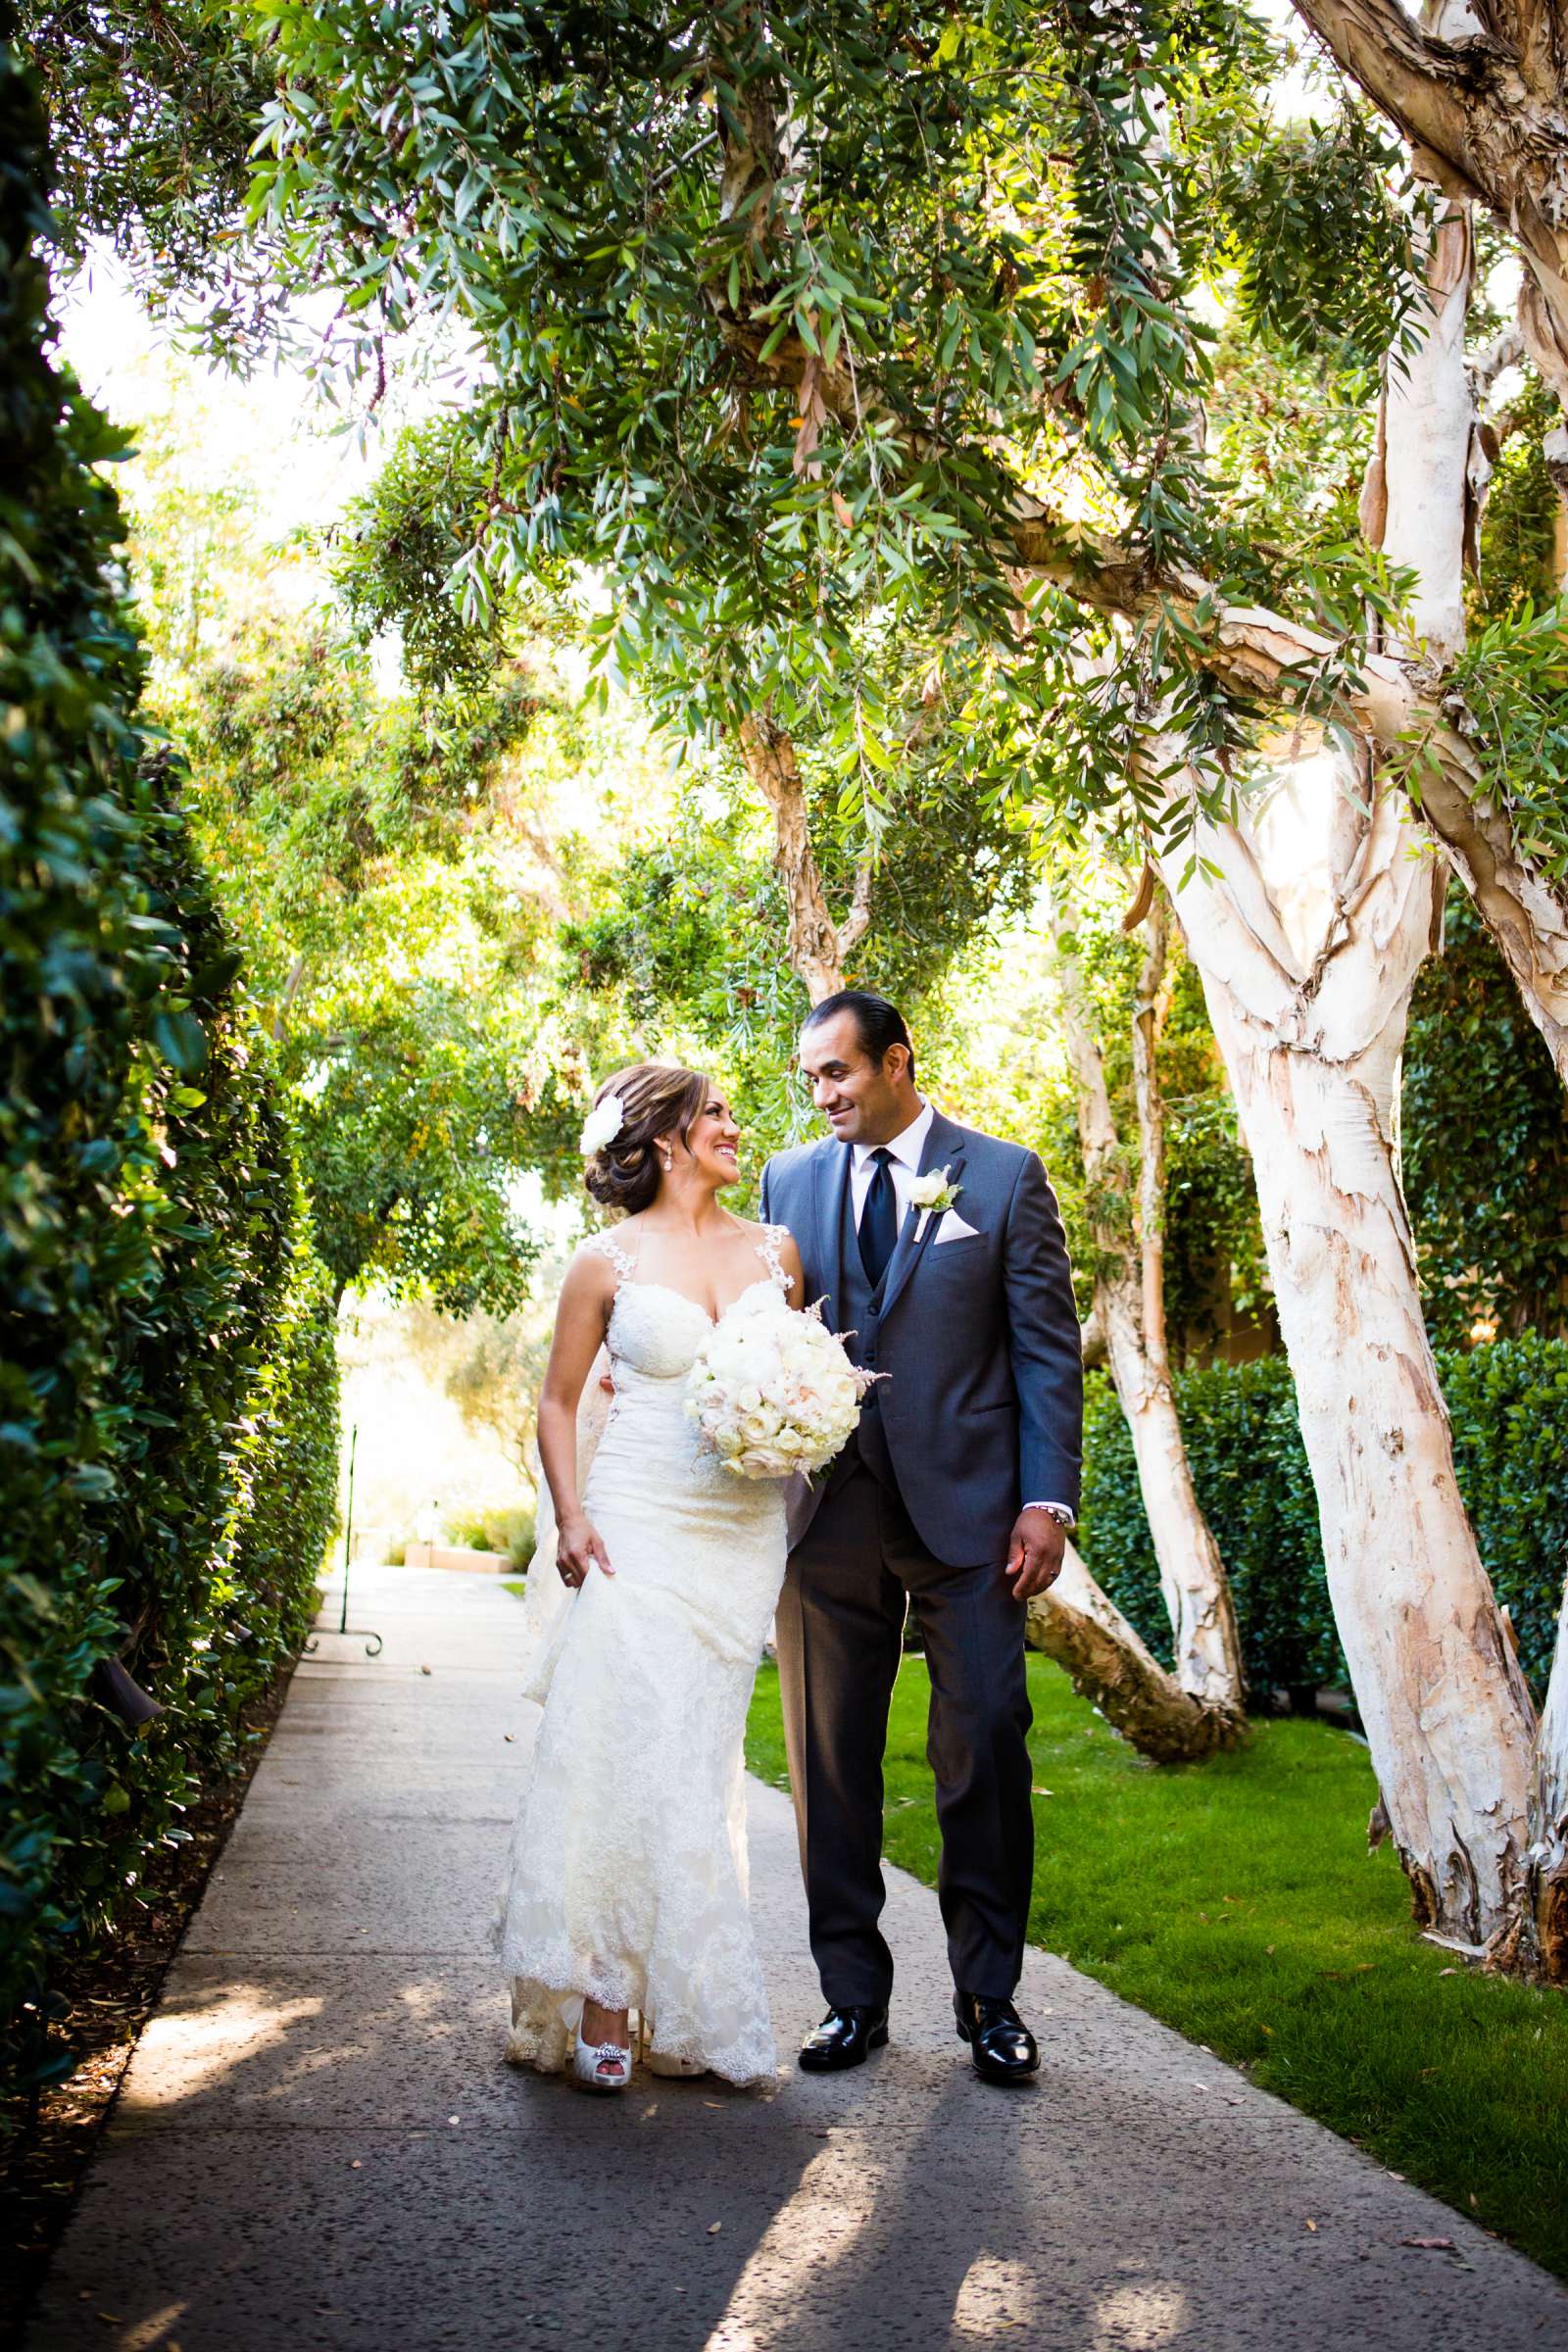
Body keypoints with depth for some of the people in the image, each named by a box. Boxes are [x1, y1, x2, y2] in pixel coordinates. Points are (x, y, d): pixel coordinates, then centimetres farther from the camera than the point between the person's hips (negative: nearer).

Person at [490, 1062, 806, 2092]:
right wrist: (570, 1518, -7)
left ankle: (685, 2007, 13)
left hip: (745, 1535, 3)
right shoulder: (608, 1261, 2)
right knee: (622, 1750, -10)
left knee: (697, 1763, 6)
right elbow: (559, 1402, 6)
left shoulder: (776, 1249, 11)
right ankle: (601, 1999, -4)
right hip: (638, 1529, -3)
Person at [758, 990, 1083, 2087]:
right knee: (832, 1757, 6)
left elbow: (1048, 1347, 0)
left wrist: (1048, 1500, -7)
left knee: (987, 1748, 1)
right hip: (828, 1509, 3)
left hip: (965, 1505, -2)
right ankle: (854, 1994, 18)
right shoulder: (789, 1181, 12)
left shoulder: (1005, 1175, 3)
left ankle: (990, 1997, 16)